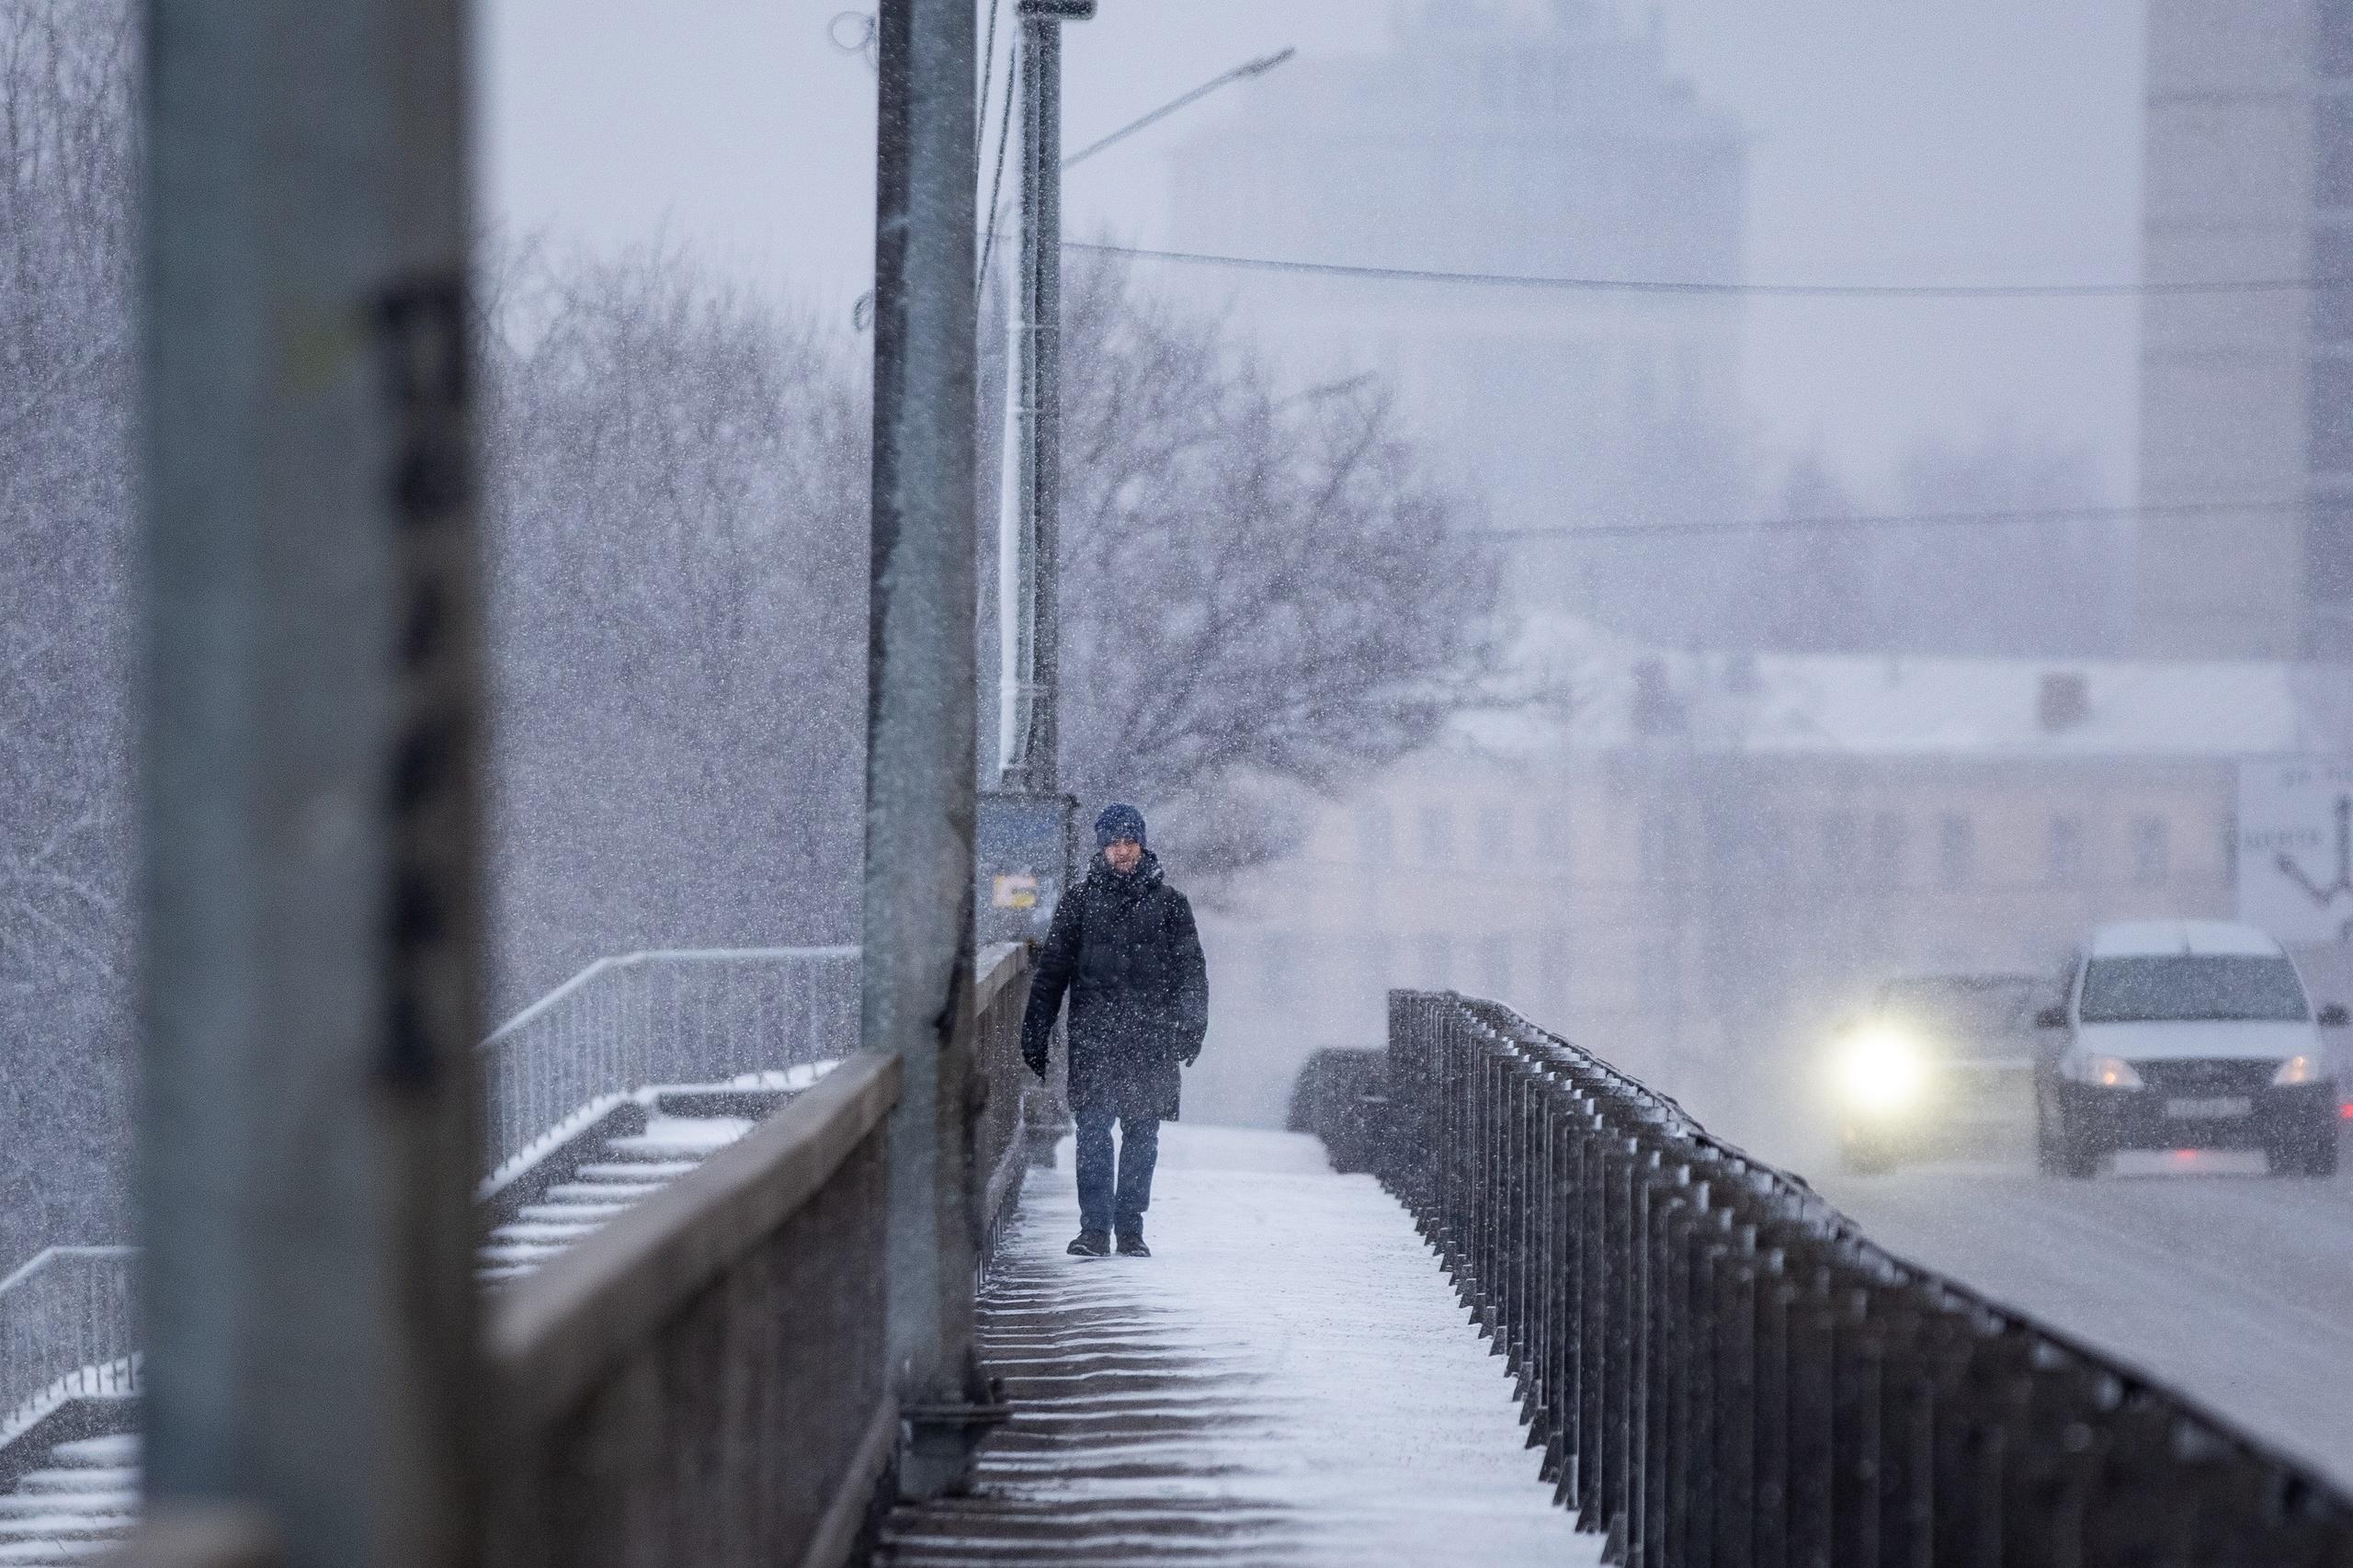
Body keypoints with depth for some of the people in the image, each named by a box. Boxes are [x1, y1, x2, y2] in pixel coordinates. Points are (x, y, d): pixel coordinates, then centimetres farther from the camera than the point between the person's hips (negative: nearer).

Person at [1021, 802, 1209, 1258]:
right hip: (1093, 1037, -1)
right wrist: (1035, 1033, 4)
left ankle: (1130, 1227, 10)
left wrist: (1191, 1026, -4)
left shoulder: (1168, 904, 9)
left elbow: (1191, 971, 9)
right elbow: (1051, 971, 10)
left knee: (1142, 1135, 3)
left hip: (1151, 1037, 1)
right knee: (1093, 1130, -9)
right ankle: (1094, 1227, -10)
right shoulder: (1079, 902, 9)